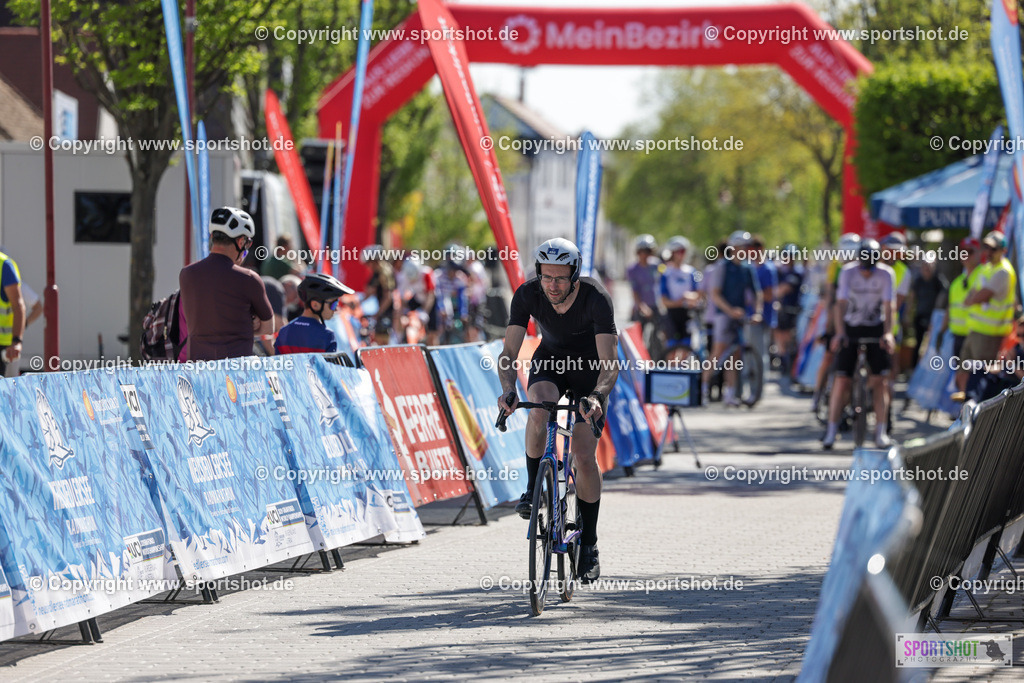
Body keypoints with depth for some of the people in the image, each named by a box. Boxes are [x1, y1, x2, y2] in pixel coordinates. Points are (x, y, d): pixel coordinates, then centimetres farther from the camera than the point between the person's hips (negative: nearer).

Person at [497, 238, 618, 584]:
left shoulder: (595, 298, -32)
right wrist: (508, 388, -45)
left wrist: (596, 396, -54)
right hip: (550, 361, 2)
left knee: (585, 456, -12)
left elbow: (610, 362, -36)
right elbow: (509, 351, -26)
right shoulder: (527, 294, -25)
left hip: (590, 367, -2)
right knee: (539, 410, -34)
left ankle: (589, 543, 3)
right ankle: (533, 488, -12)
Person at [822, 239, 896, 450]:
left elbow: (889, 306, -20)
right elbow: (841, 303, -23)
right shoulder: (848, 272, -16)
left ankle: (880, 432, -1)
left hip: (876, 329, 0)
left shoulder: (886, 274, -15)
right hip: (851, 328, 0)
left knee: (879, 380, -7)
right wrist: (839, 332, -35)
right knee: (842, 379, -7)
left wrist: (887, 333, -34)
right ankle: (832, 430, -1)